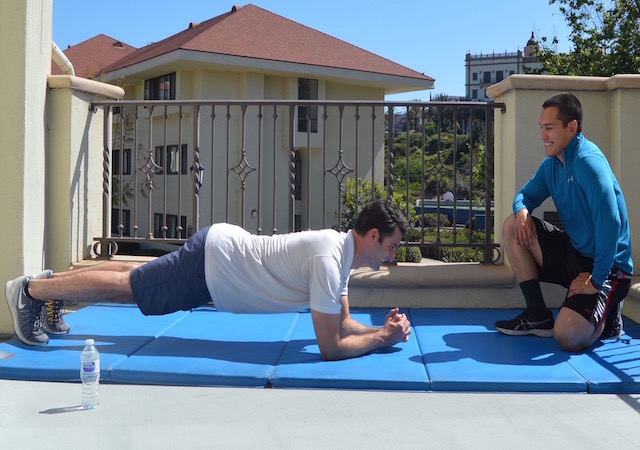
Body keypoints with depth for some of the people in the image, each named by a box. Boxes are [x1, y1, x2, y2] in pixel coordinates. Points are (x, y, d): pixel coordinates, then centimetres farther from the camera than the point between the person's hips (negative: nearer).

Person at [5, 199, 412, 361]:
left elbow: (342, 323, 12)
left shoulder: (340, 248, 2)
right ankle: (29, 290, 21)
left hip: (221, 247, 8)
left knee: (135, 277, 24)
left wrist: (383, 329, -3)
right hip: (211, 265, -8)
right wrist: (384, 338, -17)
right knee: (125, 287, 6)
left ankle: (54, 281, 41)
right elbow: (330, 347, -28)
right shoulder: (329, 260, -28)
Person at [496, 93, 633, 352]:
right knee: (512, 226, -4)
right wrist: (522, 210, -11)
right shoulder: (551, 163, 5)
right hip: (574, 252, 8)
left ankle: (607, 314, 9)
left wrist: (597, 281, -26)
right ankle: (538, 316, 2)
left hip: (607, 266, -8)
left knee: (567, 338, -26)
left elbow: (610, 223, -30)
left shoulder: (588, 161, -22)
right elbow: (526, 195, 16)